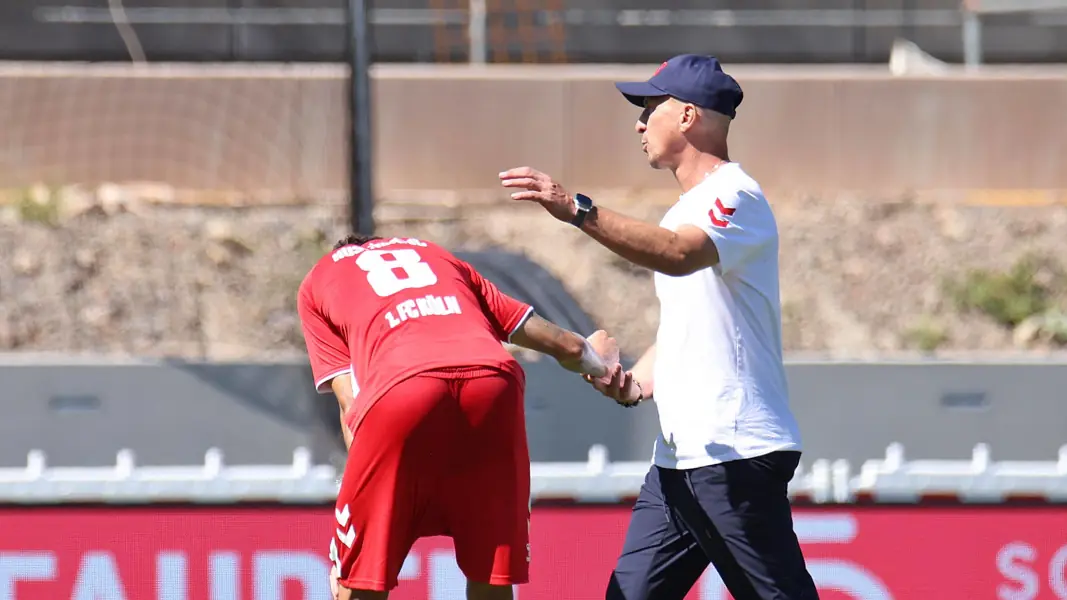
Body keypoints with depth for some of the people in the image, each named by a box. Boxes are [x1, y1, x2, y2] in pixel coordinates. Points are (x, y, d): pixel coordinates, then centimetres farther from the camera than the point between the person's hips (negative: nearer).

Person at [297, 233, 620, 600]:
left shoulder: (316, 282, 31)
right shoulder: (439, 257, 38)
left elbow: (350, 402, 17)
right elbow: (566, 346, 38)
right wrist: (599, 366, 60)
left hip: (399, 391, -3)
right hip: (493, 381, 3)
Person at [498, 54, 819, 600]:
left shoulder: (735, 196, -9)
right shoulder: (682, 214, 22)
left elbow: (679, 255, -30)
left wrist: (577, 210, -37)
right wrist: (633, 383, 6)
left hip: (738, 452, -10)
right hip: (677, 455, 10)